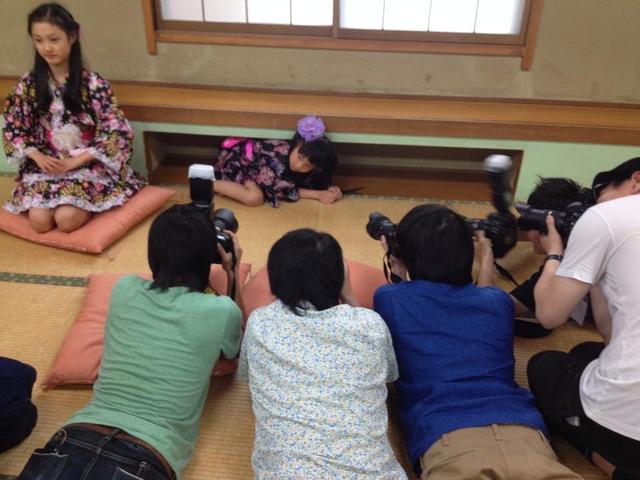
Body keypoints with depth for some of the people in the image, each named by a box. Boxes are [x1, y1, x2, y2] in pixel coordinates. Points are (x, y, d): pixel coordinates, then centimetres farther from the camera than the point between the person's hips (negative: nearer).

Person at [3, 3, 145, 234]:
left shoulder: (94, 83, -10)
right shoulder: (29, 84, 1)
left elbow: (115, 133, -12)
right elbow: (13, 129, 7)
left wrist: (76, 161, -17)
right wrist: (38, 157, -12)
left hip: (88, 164, -3)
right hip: (45, 164, 3)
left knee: (66, 219, -26)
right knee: (40, 220, -21)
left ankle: (87, 201, 8)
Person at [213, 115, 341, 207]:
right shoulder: (277, 157, -37)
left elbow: (310, 182, -1)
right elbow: (283, 191, -26)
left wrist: (328, 190, -20)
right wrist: (318, 194, -26)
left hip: (251, 153, 8)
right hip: (235, 156, -8)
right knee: (255, 198, -28)